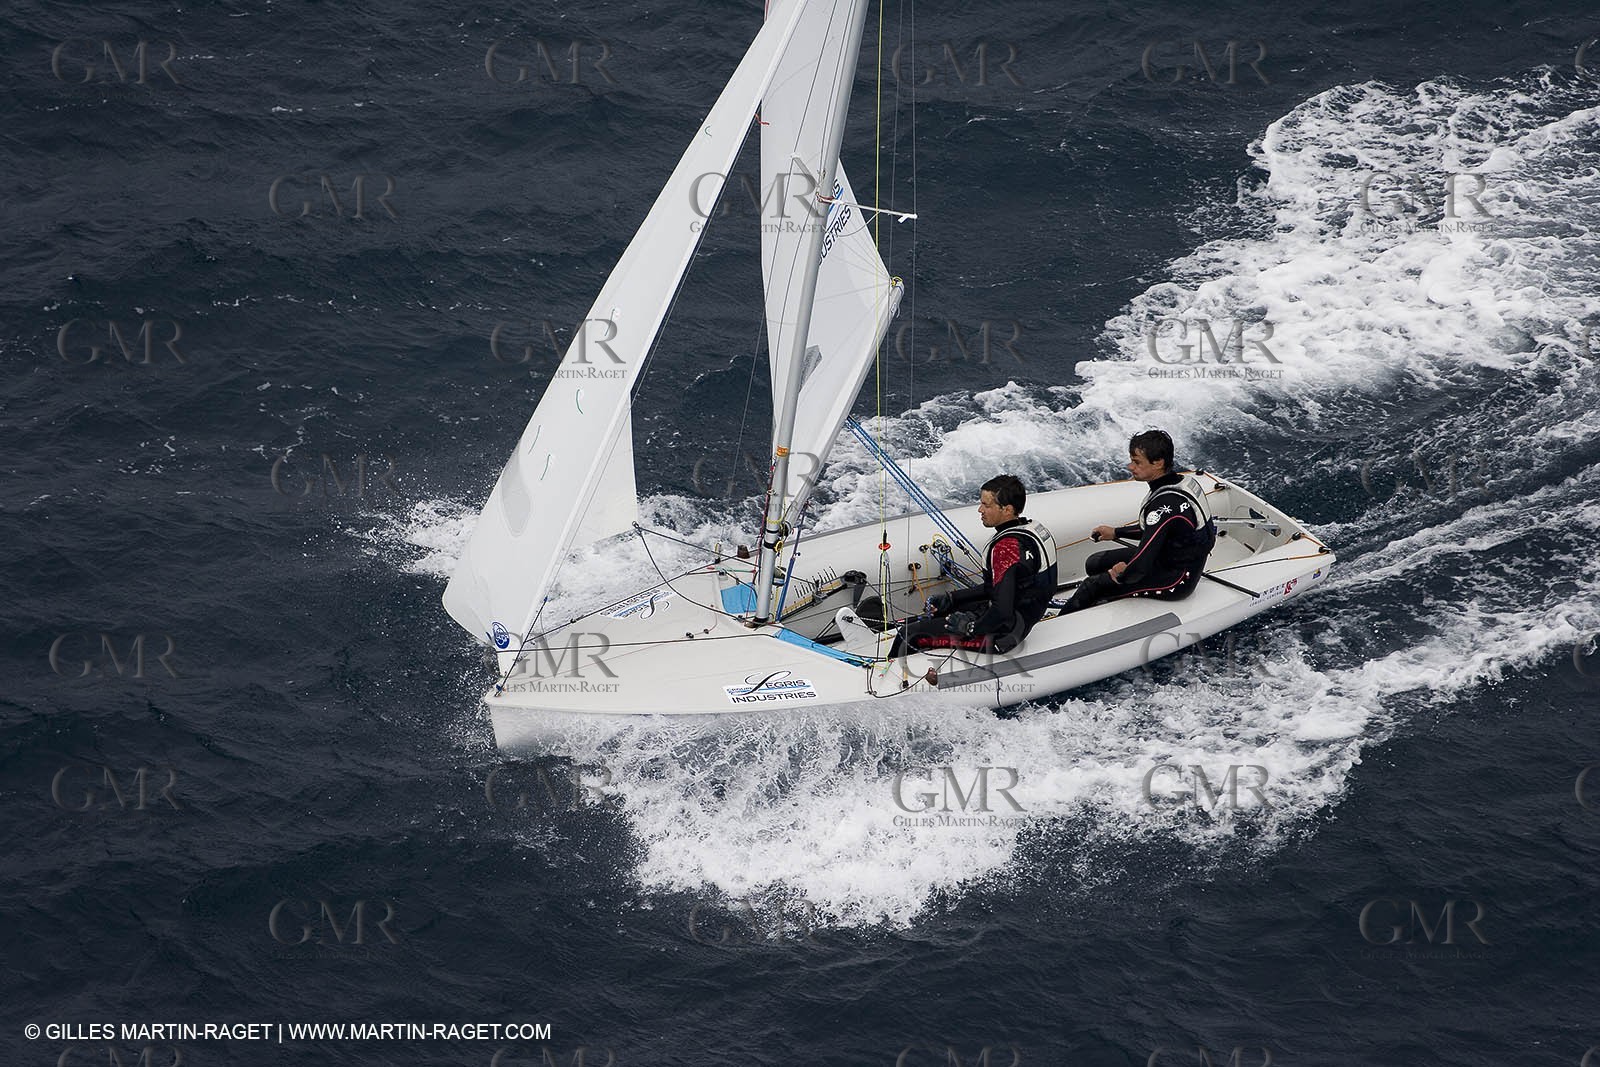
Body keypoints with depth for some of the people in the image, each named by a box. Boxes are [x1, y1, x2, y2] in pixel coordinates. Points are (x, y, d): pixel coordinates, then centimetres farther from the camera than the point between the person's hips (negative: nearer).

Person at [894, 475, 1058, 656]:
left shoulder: (1007, 547, -27)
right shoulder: (1033, 528, 5)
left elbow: (1002, 612, -31)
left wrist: (970, 627, -14)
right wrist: (950, 598, 12)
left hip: (1002, 631, -11)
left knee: (909, 635, -6)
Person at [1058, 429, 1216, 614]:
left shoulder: (1165, 504, -33)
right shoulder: (1183, 480, -3)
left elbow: (1140, 568, -33)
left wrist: (1121, 575, -11)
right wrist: (1116, 532, 17)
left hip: (1176, 583, -10)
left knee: (1092, 586, -9)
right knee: (1095, 564, 13)